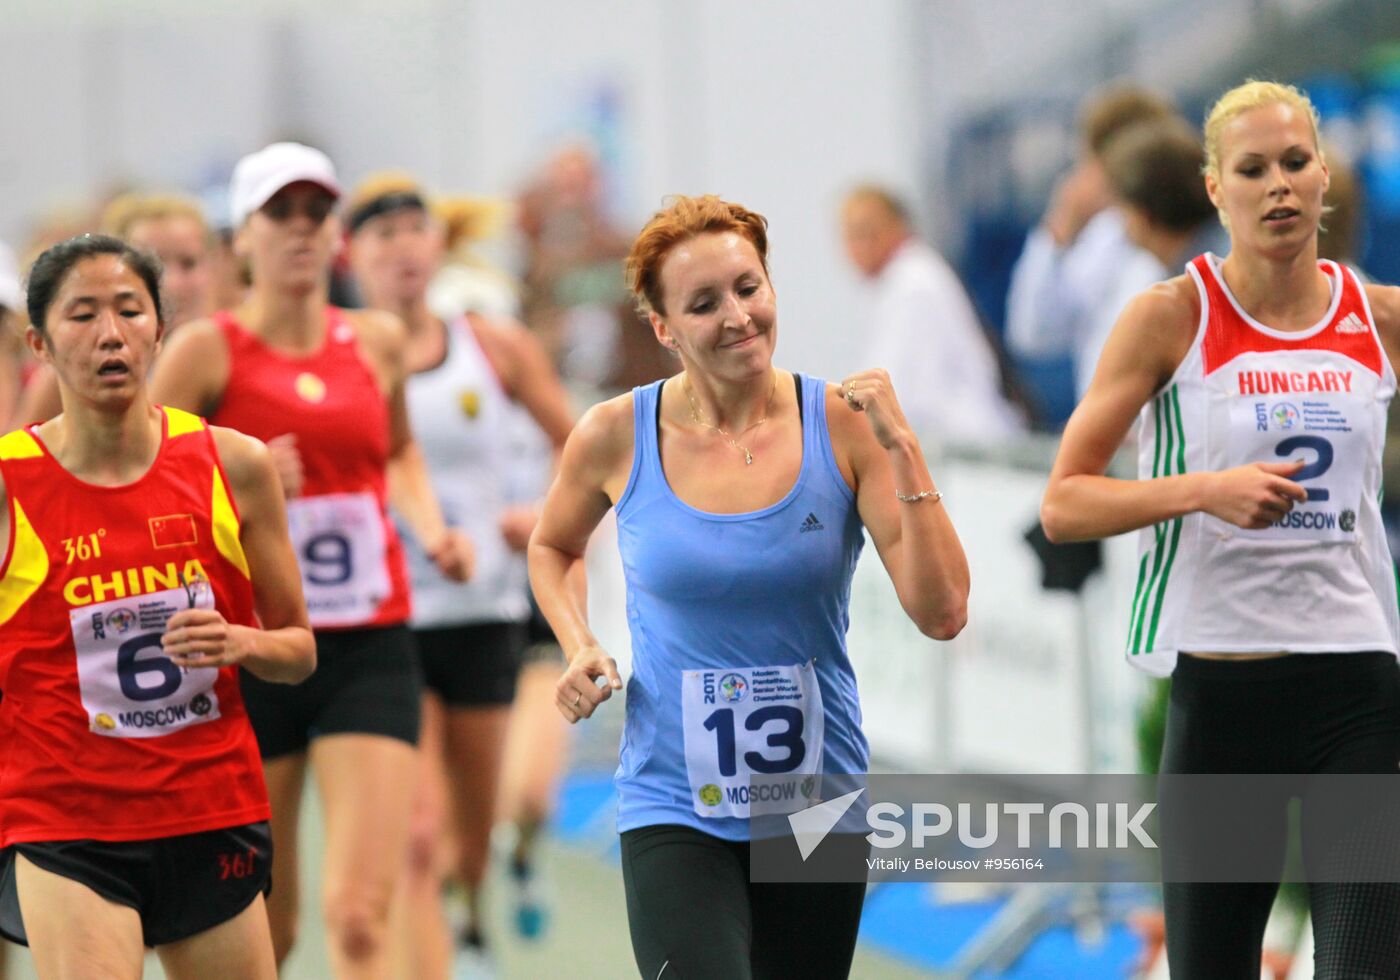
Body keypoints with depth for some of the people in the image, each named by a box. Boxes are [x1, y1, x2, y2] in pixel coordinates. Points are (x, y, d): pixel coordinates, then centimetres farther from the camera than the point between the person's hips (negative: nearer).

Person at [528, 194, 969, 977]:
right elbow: (555, 546, 19)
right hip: (674, 815, -1)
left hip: (818, 809, 2)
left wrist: (901, 449, -20)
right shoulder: (617, 436, -5)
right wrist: (580, 646, 0)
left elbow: (942, 613, -13)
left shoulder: (843, 425, -7)